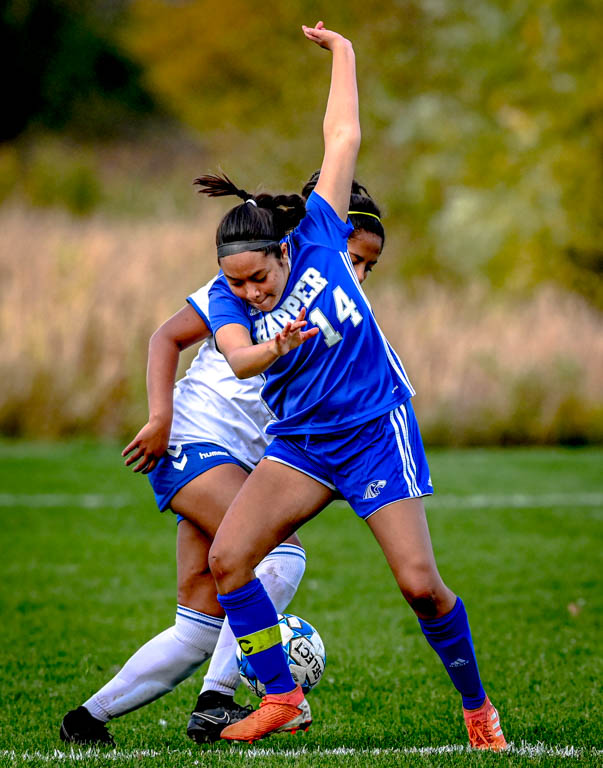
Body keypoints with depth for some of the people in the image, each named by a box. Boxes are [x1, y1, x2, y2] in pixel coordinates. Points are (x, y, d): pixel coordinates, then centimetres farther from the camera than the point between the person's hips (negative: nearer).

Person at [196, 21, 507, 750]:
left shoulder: (318, 237, -9)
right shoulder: (226, 299, -5)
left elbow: (343, 137, -2)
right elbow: (236, 356, -26)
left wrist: (341, 53, 6)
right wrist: (271, 348, -48)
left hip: (377, 429, -3)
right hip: (300, 440, 3)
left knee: (420, 583, -9)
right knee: (226, 557, -14)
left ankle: (476, 706, 11)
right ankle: (281, 695, -2)